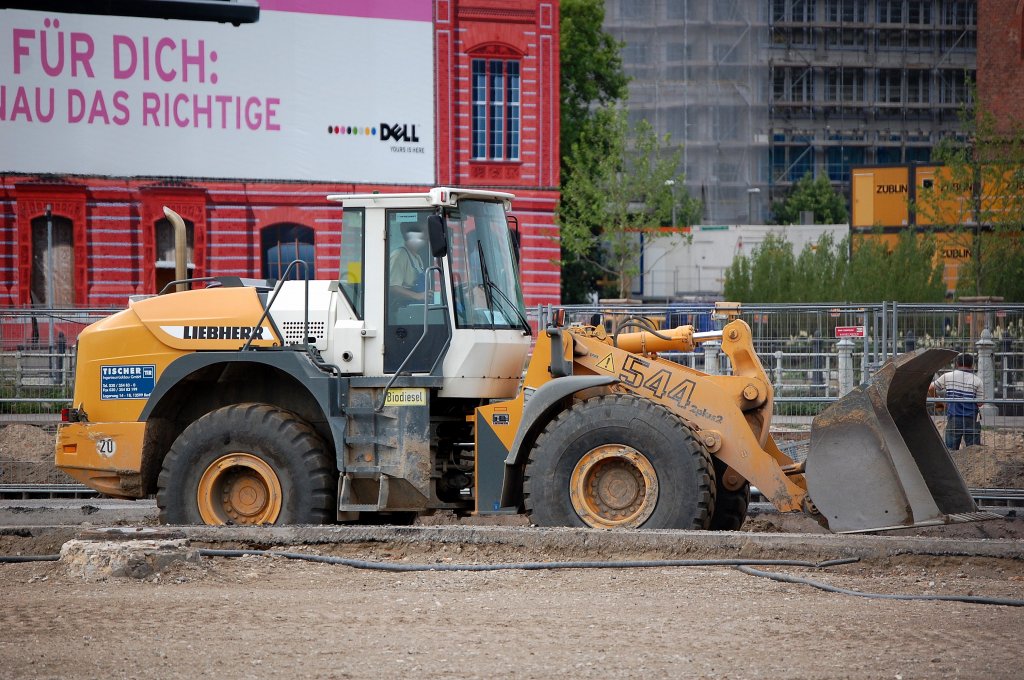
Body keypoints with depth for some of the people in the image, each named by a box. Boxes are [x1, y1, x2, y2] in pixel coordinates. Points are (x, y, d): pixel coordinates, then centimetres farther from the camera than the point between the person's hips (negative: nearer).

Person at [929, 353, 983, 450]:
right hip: (972, 420, 0)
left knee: (951, 450, 5)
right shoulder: (977, 381, -1)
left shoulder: (948, 377, 2)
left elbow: (931, 388, 6)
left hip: (953, 420, 1)